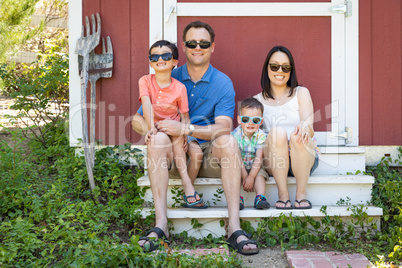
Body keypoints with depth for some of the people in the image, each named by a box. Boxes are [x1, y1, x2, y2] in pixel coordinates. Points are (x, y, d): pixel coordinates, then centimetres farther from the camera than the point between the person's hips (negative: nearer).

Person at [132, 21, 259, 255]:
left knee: (228, 141, -30)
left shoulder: (223, 83, 1)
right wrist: (158, 130, -22)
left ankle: (234, 227, -34)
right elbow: (138, 120, 0)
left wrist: (186, 129, -29)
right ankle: (161, 224, -34)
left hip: (209, 157, -1)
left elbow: (224, 127, -15)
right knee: (158, 138, -28)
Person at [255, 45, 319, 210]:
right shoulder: (257, 100, 11)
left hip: (303, 159, 0)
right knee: (277, 132, -31)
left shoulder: (301, 93, 8)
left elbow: (310, 129, -7)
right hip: (273, 162, 0)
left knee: (297, 136, -33)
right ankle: (283, 194, -24)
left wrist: (305, 128, -33)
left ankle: (301, 193, -20)